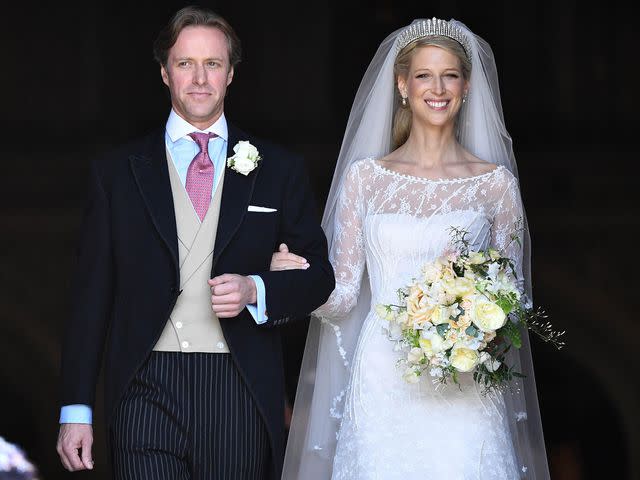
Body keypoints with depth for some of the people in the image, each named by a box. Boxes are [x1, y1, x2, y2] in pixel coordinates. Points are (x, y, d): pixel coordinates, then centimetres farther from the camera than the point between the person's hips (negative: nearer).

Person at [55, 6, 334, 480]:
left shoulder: (278, 170, 10)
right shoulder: (117, 173, 8)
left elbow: (319, 277, 12)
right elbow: (92, 297, 7)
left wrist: (255, 291, -10)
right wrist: (76, 410, 1)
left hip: (242, 402, 1)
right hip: (147, 394, -1)